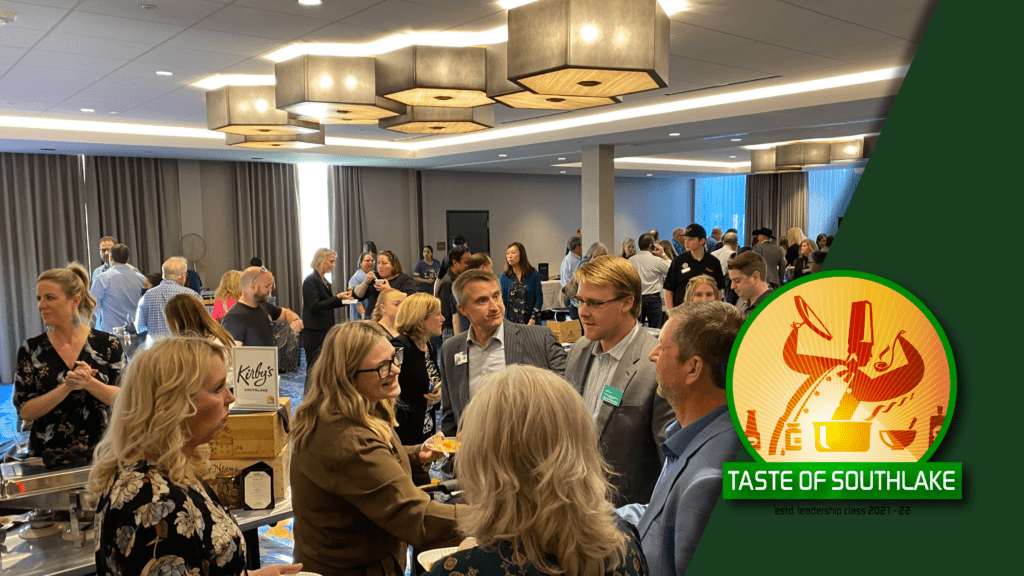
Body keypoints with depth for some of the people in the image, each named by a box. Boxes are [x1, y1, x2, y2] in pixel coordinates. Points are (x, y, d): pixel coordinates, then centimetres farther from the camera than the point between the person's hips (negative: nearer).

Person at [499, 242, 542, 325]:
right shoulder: (504, 276, 6)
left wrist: (532, 320, -6)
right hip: (509, 322, 1)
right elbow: (501, 300, 8)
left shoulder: (534, 275, 2)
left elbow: (539, 299, 2)